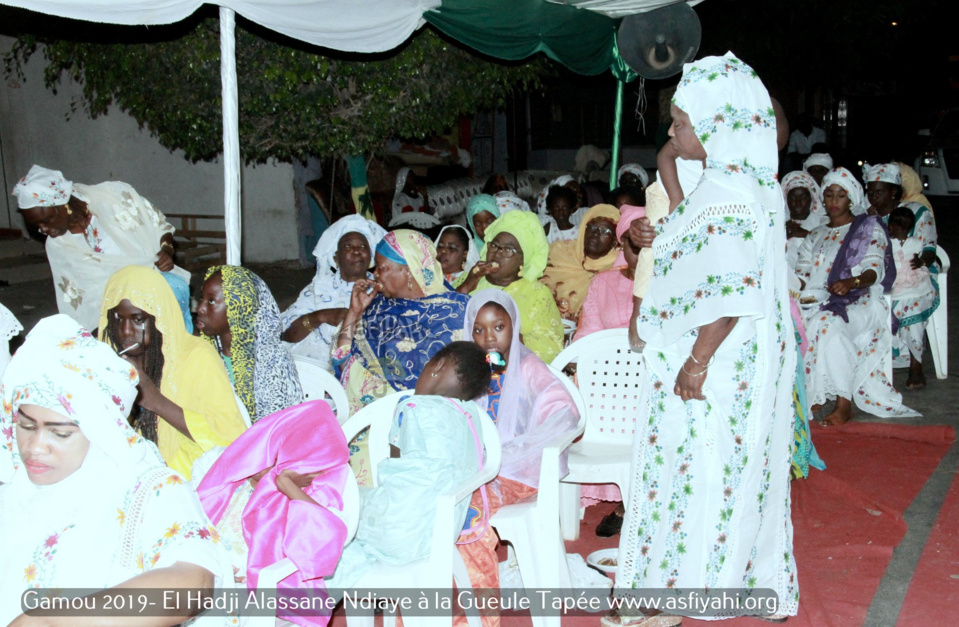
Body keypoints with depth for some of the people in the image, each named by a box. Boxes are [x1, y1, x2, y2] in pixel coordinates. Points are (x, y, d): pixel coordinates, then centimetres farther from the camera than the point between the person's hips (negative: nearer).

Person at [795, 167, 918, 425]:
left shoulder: (869, 227, 12)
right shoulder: (815, 236, 27)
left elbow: (875, 269, -4)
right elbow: (803, 273, 15)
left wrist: (852, 282, -26)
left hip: (860, 300, -4)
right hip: (820, 301, 4)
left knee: (830, 325, -38)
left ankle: (844, 403, -33)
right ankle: (813, 393, -18)